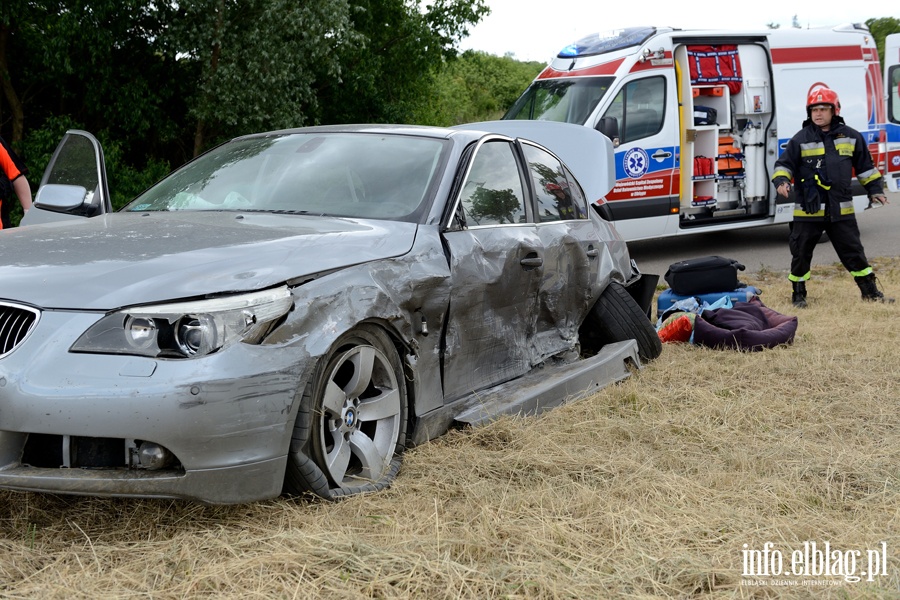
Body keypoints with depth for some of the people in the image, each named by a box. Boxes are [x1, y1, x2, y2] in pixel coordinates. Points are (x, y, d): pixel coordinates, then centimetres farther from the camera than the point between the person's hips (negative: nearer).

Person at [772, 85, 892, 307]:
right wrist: (781, 181, -20)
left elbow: (865, 166, 15)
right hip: (808, 210, -1)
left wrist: (875, 189, 12)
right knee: (801, 254, 5)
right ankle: (798, 294, 20)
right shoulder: (801, 139, -1)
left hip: (841, 209, 1)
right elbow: (784, 164, -1)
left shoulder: (850, 137, 5)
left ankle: (870, 291, 19)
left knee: (853, 252, 8)